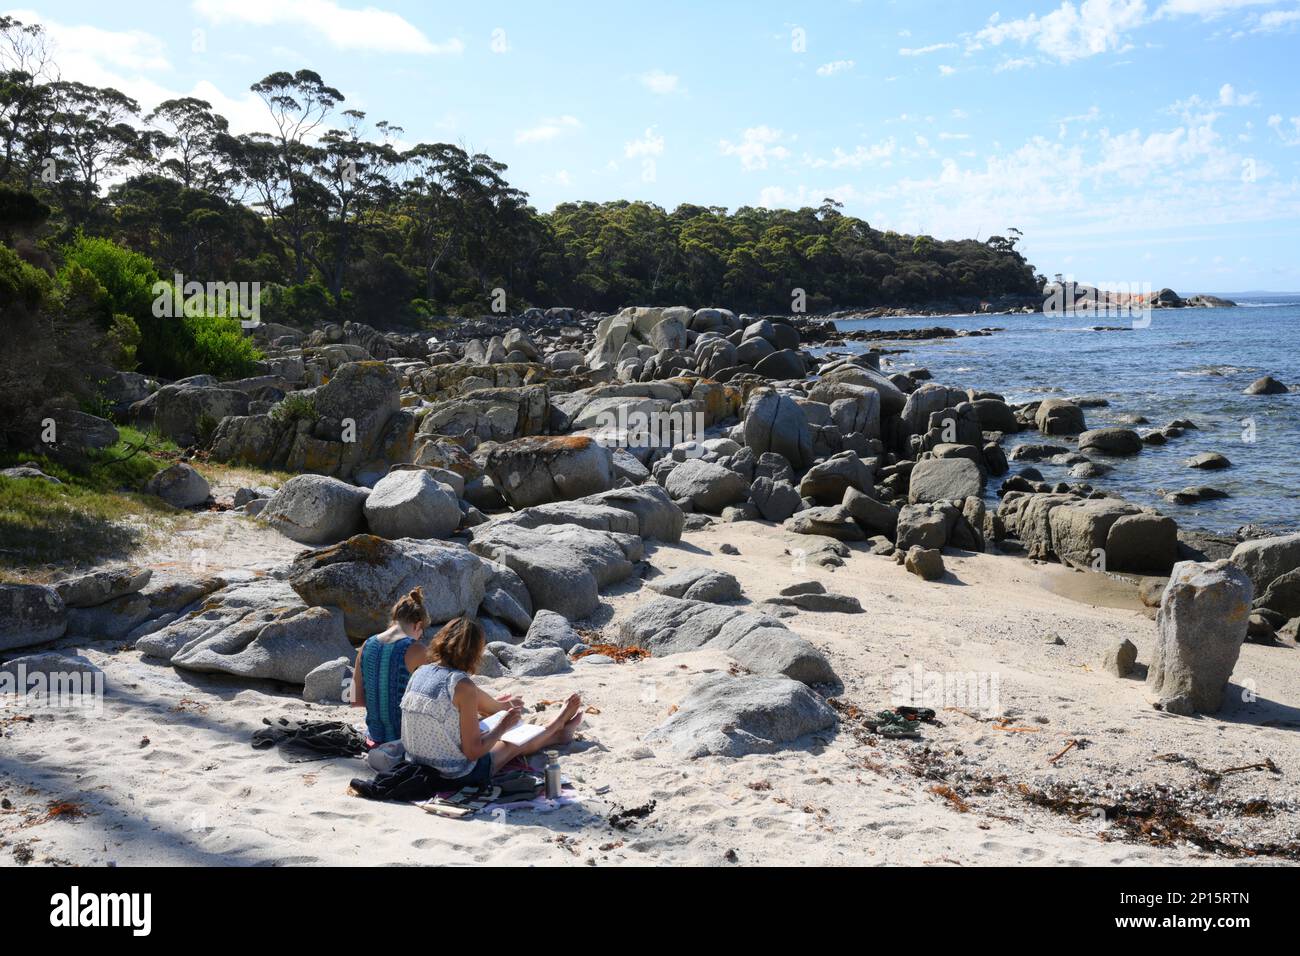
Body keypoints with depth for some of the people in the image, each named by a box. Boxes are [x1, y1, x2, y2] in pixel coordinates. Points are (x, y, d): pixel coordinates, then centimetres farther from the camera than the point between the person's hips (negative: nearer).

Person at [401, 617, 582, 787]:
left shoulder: (420, 673, -3)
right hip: (458, 776, -7)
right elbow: (473, 752, -23)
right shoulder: (463, 686, -25)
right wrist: (504, 725, -6)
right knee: (515, 744, 20)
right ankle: (557, 727, 51)